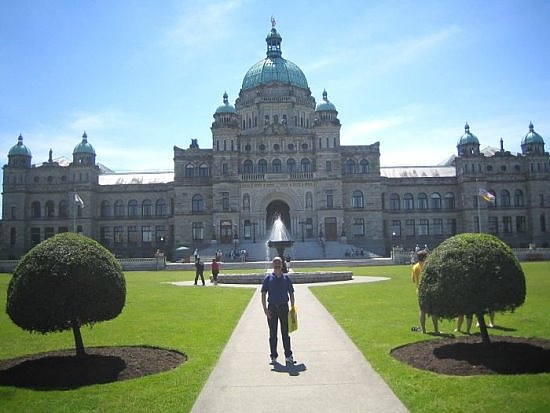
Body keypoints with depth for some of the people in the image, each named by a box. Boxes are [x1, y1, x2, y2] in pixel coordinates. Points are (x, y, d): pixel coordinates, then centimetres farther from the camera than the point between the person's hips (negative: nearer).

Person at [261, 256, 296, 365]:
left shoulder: (286, 278, 7)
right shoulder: (268, 278, 2)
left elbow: (291, 294, 10)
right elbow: (263, 294, 0)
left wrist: (292, 308, 3)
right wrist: (265, 309, -9)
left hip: (284, 307, 1)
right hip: (272, 308, -1)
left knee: (285, 333, 4)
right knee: (273, 334, 6)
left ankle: (288, 356, 11)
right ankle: (273, 357, 15)